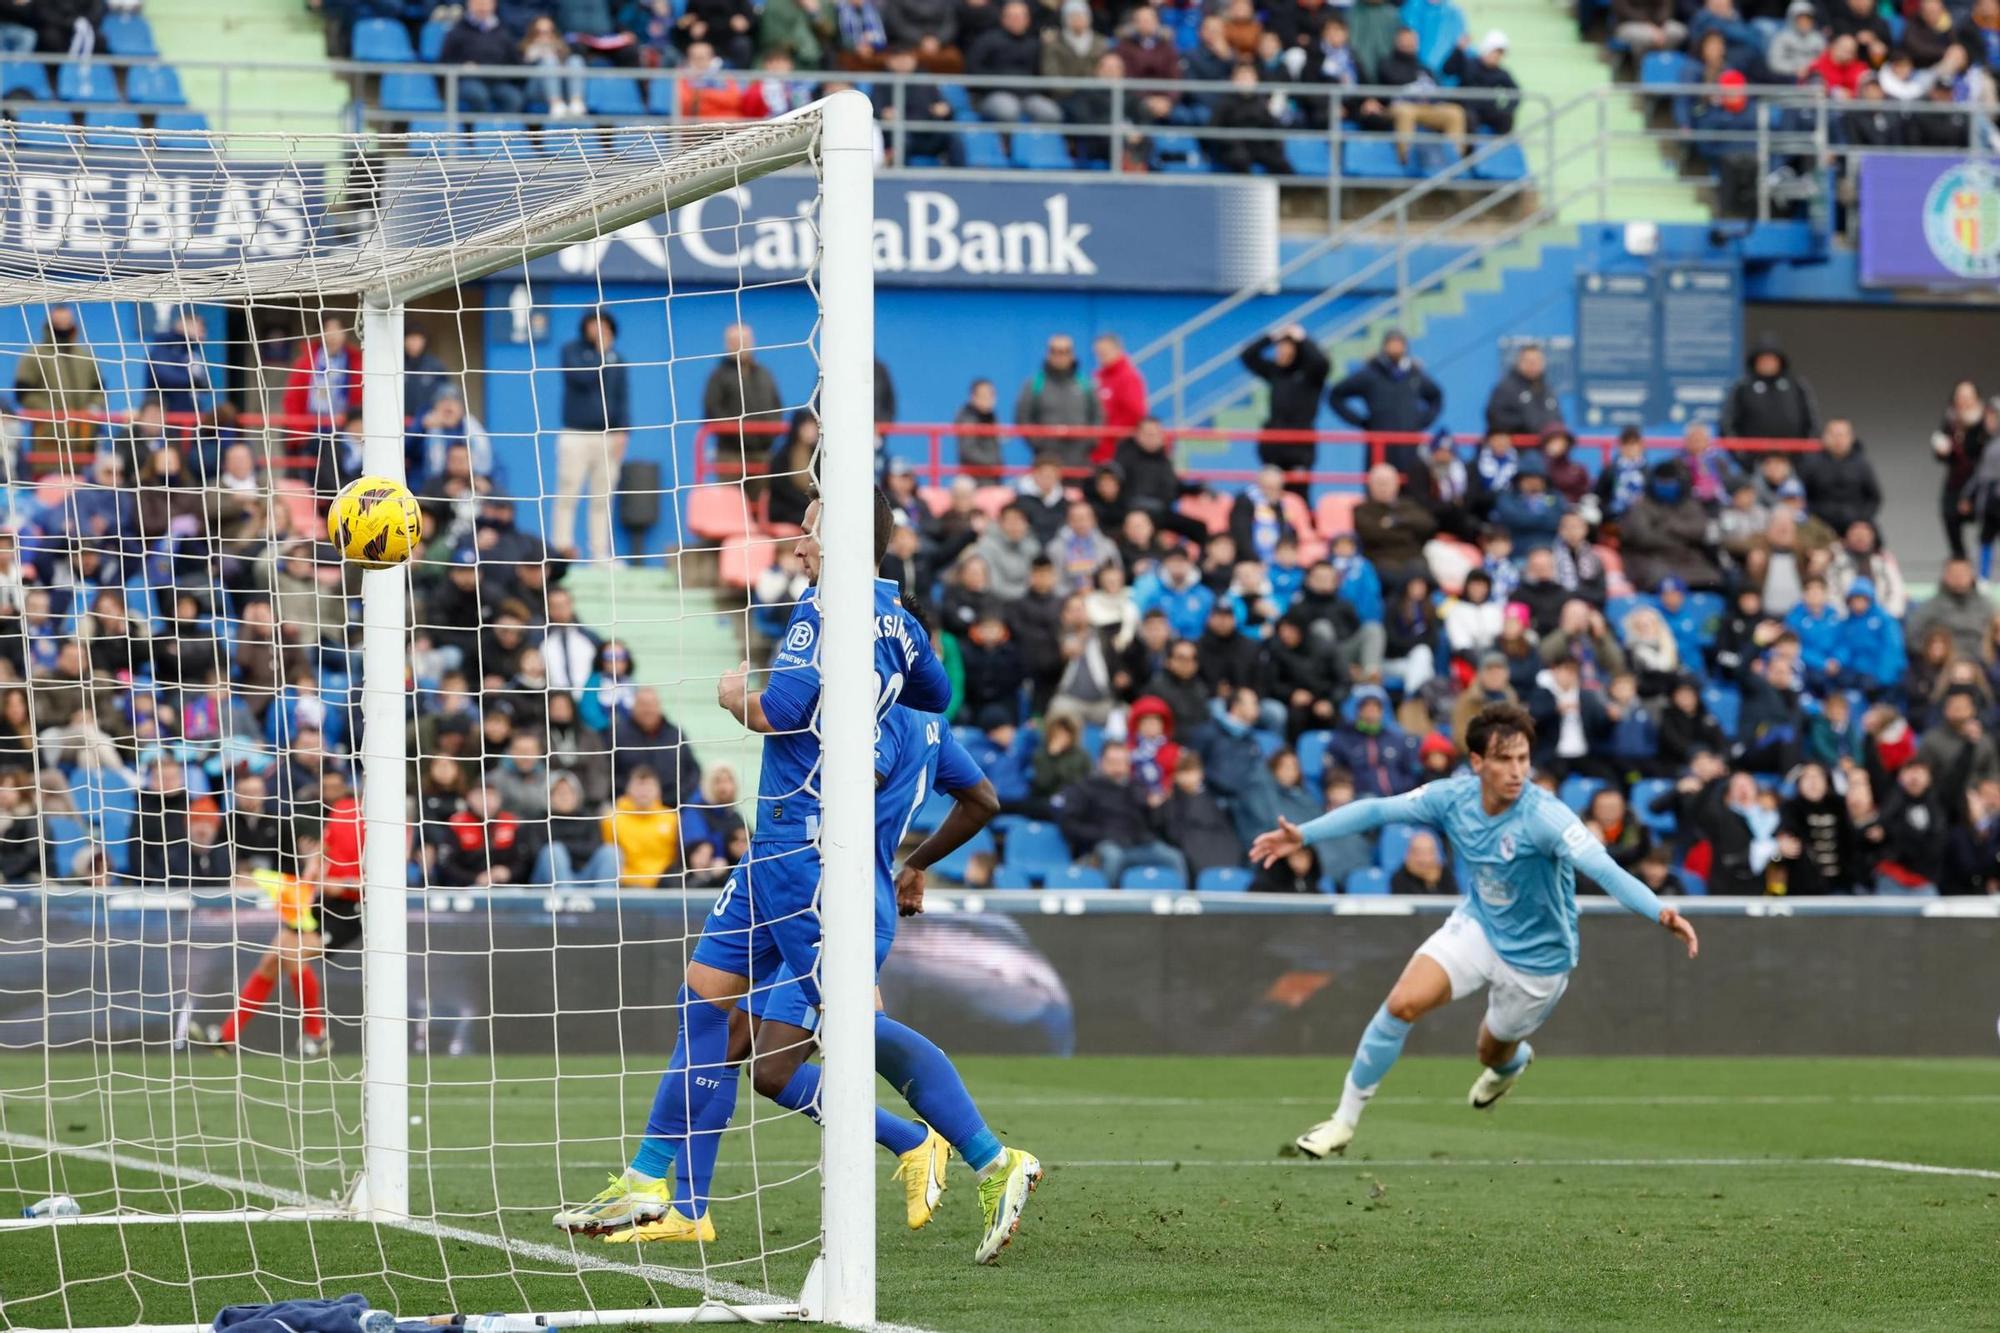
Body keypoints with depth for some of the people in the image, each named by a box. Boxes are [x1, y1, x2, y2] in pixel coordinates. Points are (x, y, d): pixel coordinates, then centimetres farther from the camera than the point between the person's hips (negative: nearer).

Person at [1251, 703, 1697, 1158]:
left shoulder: (1544, 816, -31)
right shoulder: (1454, 797, -16)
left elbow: (1602, 867, -43)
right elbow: (1377, 811, -5)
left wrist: (1660, 912, -58)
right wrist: (1304, 834, -11)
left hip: (1537, 957, -3)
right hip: (1477, 927, 3)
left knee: (1494, 1053, 17)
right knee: (1402, 1004, -18)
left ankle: (1513, 1061, 58)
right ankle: (1345, 1120, -2)